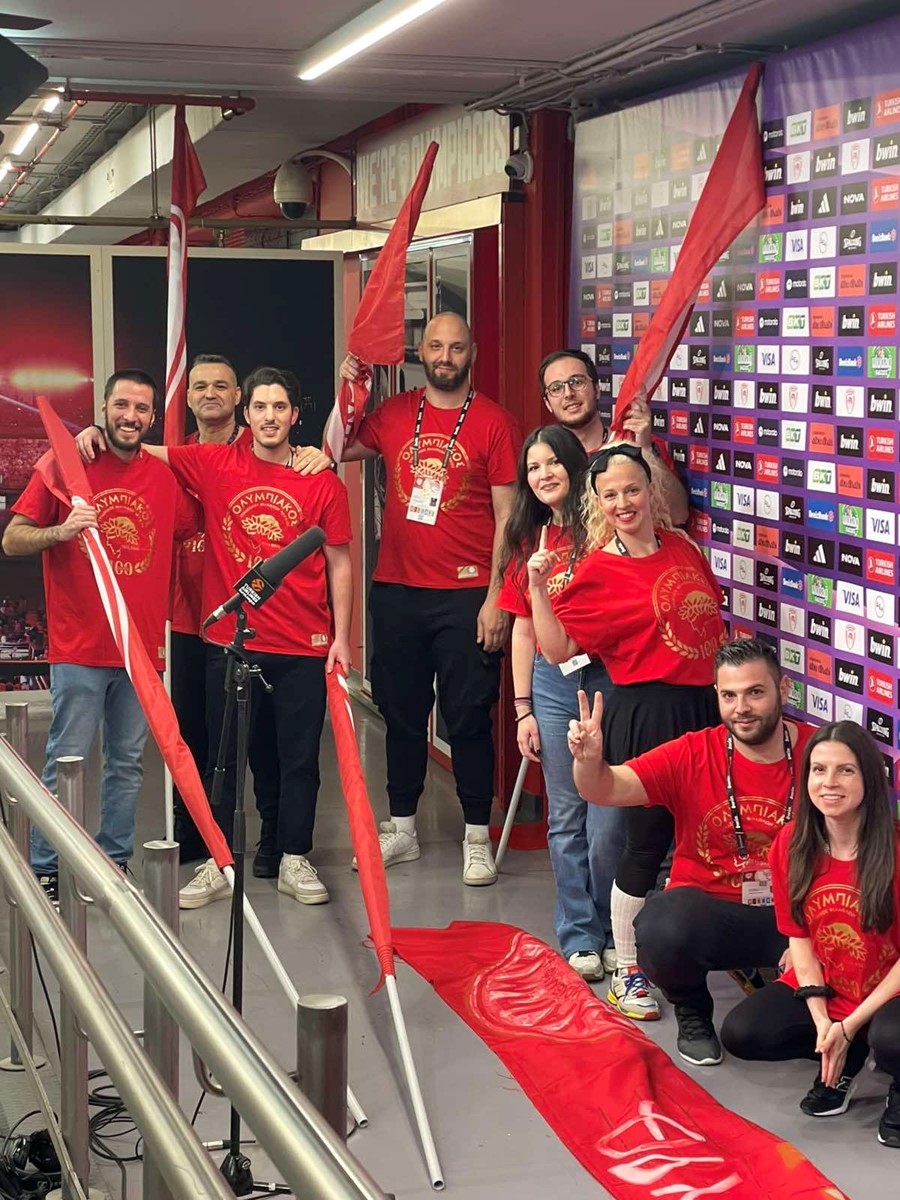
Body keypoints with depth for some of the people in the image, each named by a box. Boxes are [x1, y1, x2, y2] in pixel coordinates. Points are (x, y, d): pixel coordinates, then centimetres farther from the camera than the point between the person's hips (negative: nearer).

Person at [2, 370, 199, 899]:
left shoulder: (167, 477, 7)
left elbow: (194, 531, 19)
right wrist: (63, 530, -20)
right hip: (80, 649, -4)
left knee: (128, 764, 10)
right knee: (65, 762, -3)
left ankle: (114, 864, 20)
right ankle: (44, 872, 6)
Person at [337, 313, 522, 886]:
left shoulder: (494, 422, -4)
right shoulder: (394, 414, 8)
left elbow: (507, 516, -6)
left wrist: (496, 598, -11)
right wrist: (347, 390, 4)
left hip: (466, 595, -4)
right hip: (396, 591, 4)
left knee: (468, 716, 1)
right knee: (401, 713, 12)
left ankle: (477, 837, 12)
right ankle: (401, 829, 25)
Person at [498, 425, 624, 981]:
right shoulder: (529, 540, 11)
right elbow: (524, 627, 13)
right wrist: (523, 709, 10)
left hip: (607, 675, -4)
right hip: (552, 682, 4)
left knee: (609, 818, -3)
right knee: (567, 818, 9)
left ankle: (611, 934, 15)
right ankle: (579, 936, 19)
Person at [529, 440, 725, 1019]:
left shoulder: (682, 546, 7)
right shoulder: (598, 570, -9)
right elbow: (559, 648, -13)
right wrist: (538, 588, -21)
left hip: (704, 705, 6)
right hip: (645, 713, -5)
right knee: (647, 842, 2)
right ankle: (627, 972, 17)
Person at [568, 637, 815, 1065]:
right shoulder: (692, 755, -5)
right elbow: (607, 789, -12)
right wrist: (589, 761, -37)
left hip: (792, 916, -1)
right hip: (709, 912, 1)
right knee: (662, 929, -33)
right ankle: (692, 1013, 5)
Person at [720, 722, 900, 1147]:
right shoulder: (792, 843, -6)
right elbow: (800, 938, -1)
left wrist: (850, 1026, -18)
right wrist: (821, 1021, -13)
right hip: (822, 991, 5)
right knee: (740, 1033, -17)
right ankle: (845, 1058, 8)